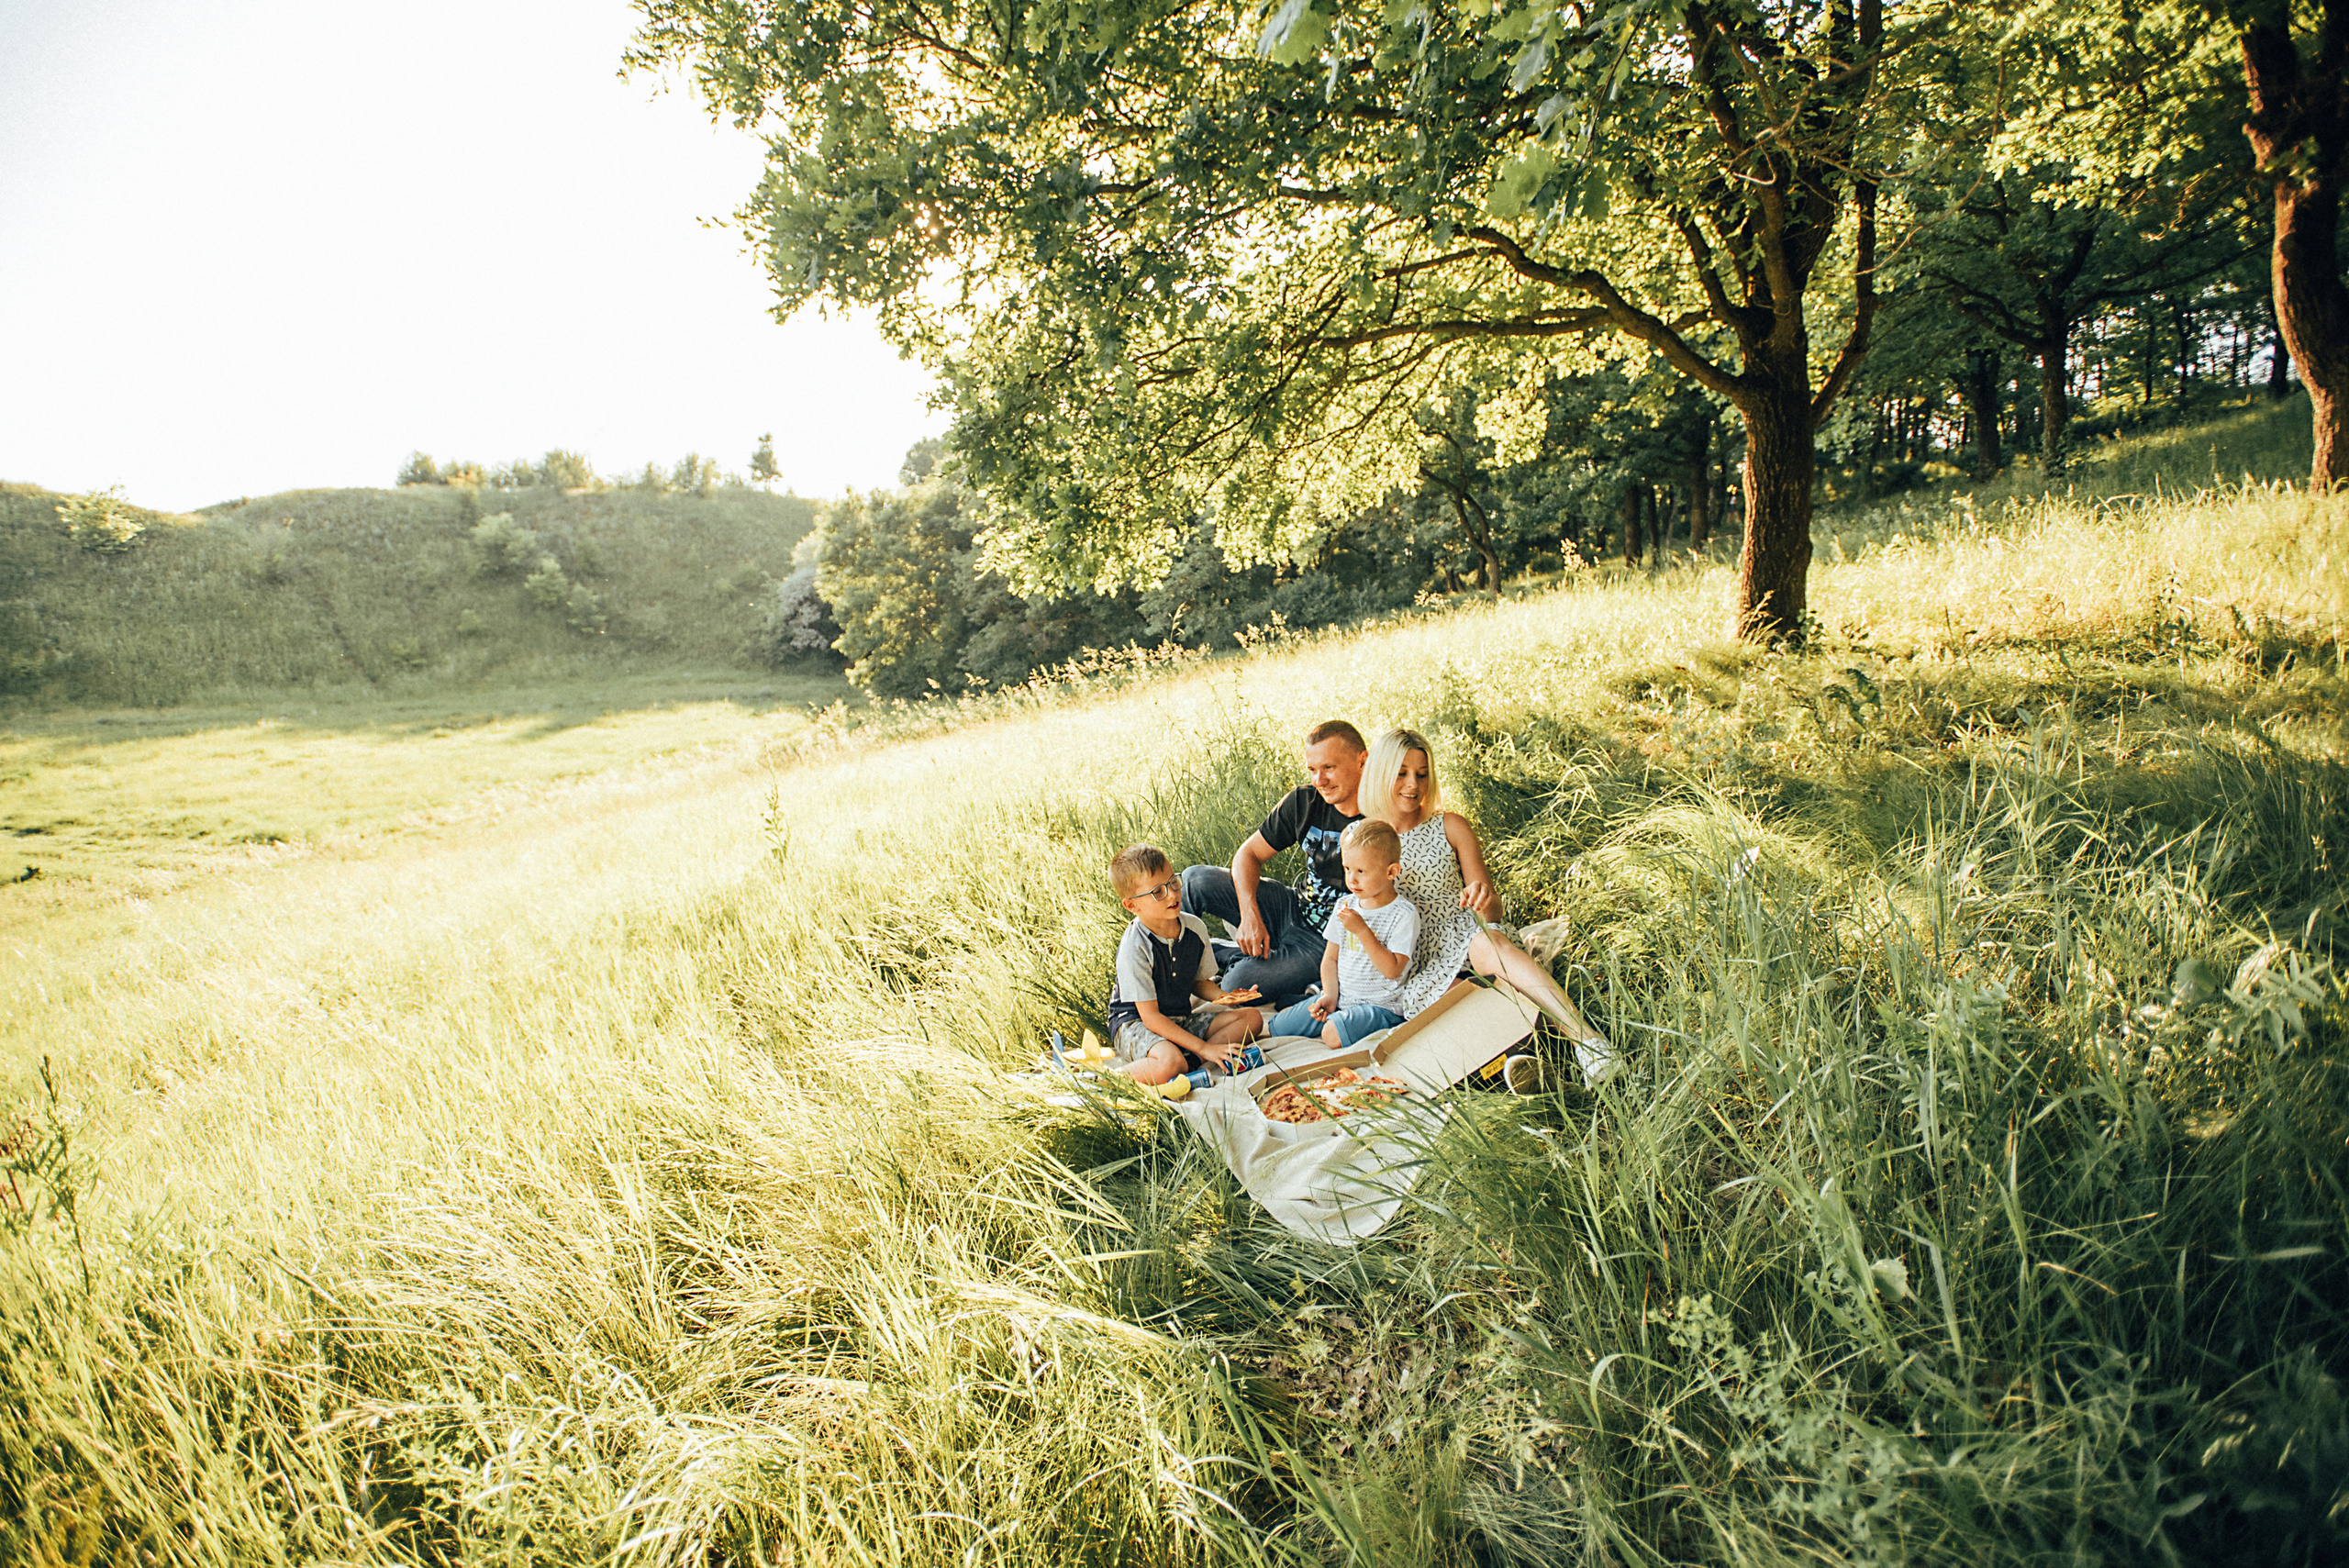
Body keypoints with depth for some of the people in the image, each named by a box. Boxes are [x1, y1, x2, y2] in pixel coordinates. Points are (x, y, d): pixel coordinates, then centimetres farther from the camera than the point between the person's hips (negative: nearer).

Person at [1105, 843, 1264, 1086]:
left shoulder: (1195, 927, -3)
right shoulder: (1134, 948, -24)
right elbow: (1150, 1016, -22)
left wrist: (1220, 996, -10)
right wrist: (1204, 1048, -24)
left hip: (1181, 1020, 8)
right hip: (1135, 1024, -8)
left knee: (1251, 1017, -6)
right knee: (1170, 1063, -39)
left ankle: (1190, 1060, -20)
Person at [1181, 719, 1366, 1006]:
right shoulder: (1304, 802, -5)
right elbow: (1249, 854, 1)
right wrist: (1250, 914, -14)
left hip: (1326, 942, -6)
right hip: (1293, 908, 6)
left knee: (1239, 984, -28)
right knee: (1195, 879, -9)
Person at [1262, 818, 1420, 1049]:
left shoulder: (1404, 914, -13)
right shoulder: (1345, 906, 6)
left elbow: (1392, 970, -21)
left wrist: (1361, 930, -25)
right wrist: (1330, 995, -3)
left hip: (1380, 1005, -6)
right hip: (1340, 998, 6)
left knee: (1333, 1035, -31)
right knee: (1274, 1027, -5)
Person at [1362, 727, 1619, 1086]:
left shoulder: (1451, 827, 9)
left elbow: (1493, 913, 5)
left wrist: (1484, 900, -19)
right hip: (1408, 970, 1)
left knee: (1491, 943, -38)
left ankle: (1588, 1039, -50)